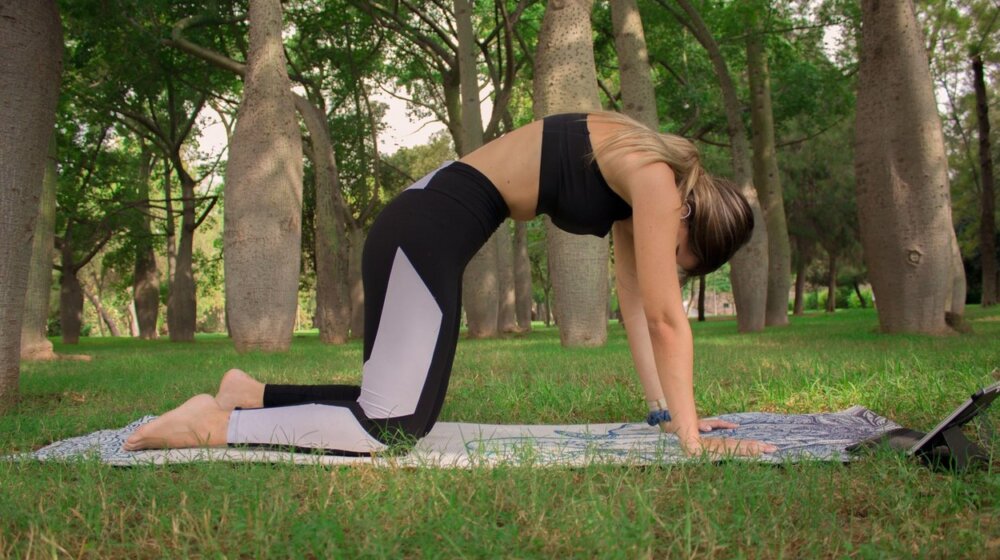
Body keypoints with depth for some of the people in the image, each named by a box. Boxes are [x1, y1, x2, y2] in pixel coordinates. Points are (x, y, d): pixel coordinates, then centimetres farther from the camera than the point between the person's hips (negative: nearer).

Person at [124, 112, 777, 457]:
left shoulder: (635, 182, 15)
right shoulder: (655, 179, -12)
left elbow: (638, 304, 17)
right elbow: (666, 317, -13)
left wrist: (666, 409, 17)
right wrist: (691, 438, -8)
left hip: (431, 225, 10)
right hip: (430, 227, -10)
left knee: (398, 404, 13)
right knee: (394, 429, -14)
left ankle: (254, 393, 18)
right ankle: (216, 424, -8)